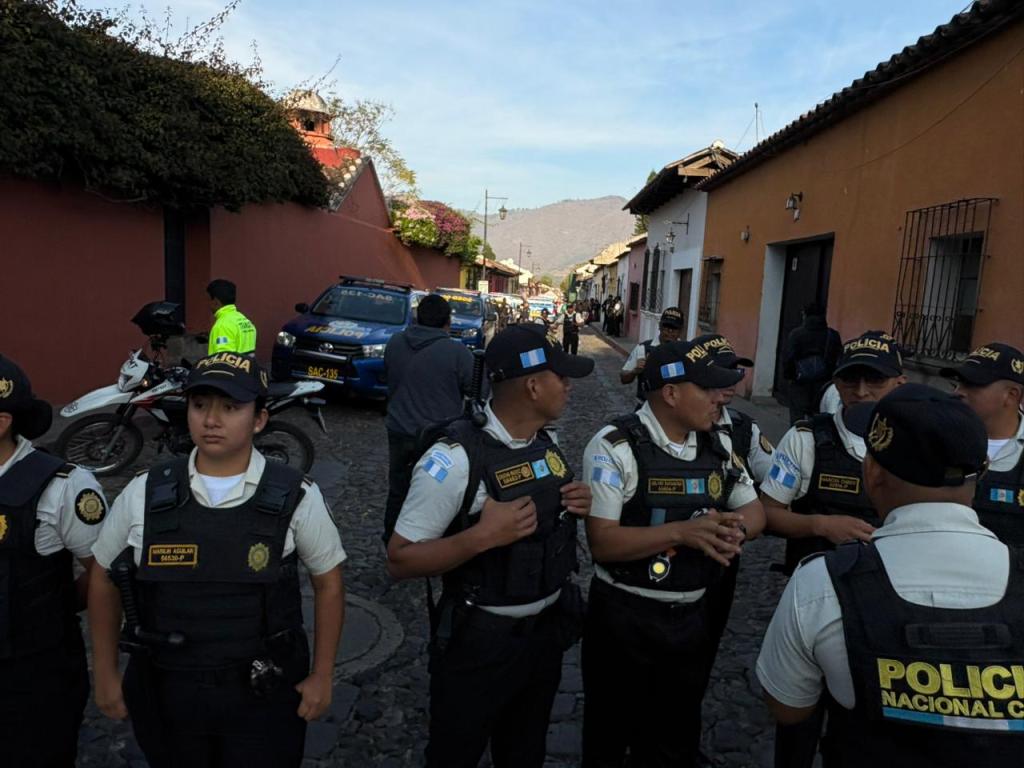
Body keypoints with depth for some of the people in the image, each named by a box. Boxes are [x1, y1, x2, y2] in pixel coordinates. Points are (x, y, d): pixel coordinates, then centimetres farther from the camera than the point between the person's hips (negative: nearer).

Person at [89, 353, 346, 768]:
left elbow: (328, 583, -3)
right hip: (166, 692, 2)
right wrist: (105, 674, 8)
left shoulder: (296, 497, -14)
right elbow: (104, 579, 6)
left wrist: (322, 676, -1)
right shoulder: (143, 494, -9)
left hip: (263, 695, -2)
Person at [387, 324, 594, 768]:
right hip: (480, 641, -6)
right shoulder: (456, 459, -24)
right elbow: (400, 561, -21)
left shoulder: (550, 444, -1)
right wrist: (483, 535, -34)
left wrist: (581, 505, -7)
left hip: (547, 629, 6)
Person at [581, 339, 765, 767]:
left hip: (692, 618, 5)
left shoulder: (719, 445, 1)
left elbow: (755, 511, 10)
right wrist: (684, 532, -32)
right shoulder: (616, 446, -19)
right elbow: (602, 541, -22)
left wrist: (736, 529, -14)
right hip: (623, 618, -5)